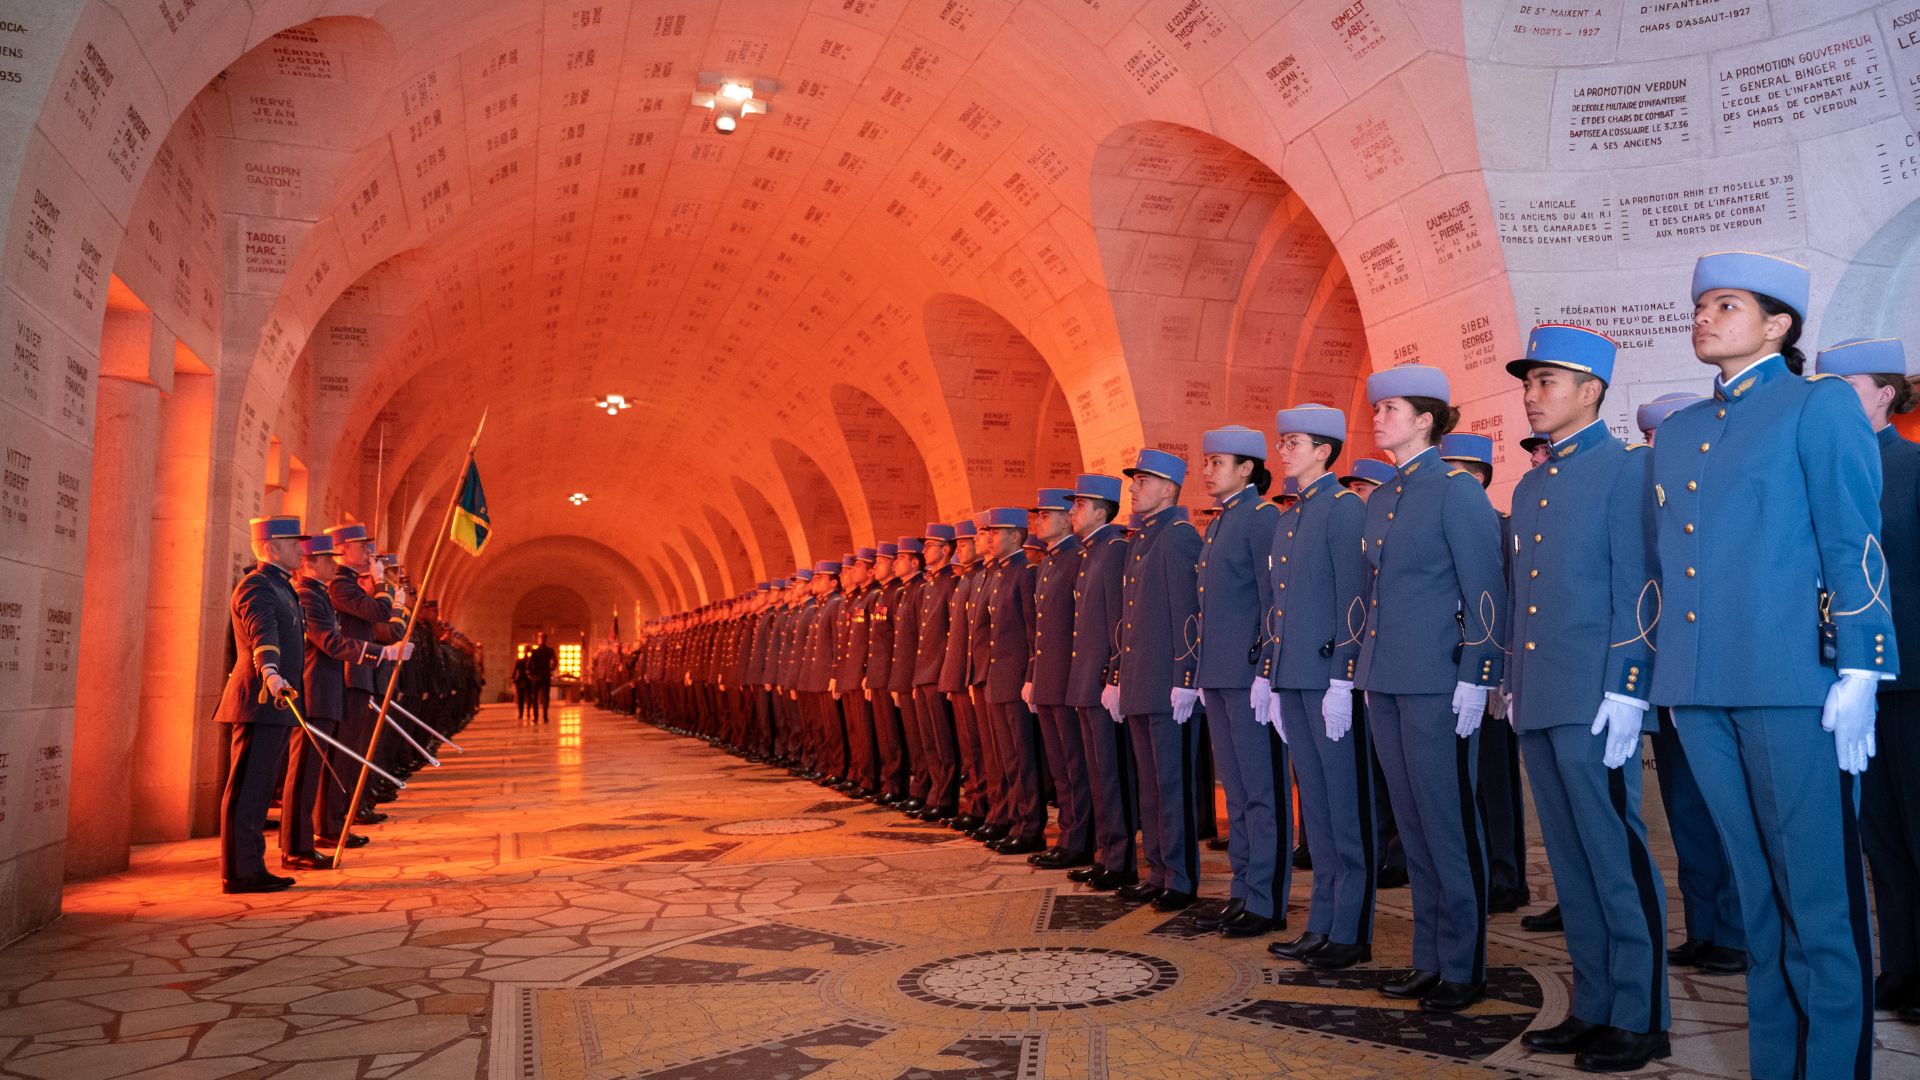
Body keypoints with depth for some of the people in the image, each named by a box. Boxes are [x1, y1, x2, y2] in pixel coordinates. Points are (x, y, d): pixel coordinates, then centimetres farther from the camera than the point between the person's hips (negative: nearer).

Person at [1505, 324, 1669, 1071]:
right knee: (1571, 866, 12)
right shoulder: (1528, 488, 18)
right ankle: (1594, 1007, 22)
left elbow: (1637, 587, -11)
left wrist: (1624, 694, -16)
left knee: (1617, 863, 0)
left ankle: (1639, 1019, 12)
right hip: (1539, 704, 7)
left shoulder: (1627, 468, -4)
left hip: (1594, 703, -7)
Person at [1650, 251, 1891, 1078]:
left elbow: (1855, 545, -5)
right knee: (1756, 889, 13)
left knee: (1818, 895, 1)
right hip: (1700, 691, 6)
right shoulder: (1677, 433, 18)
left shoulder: (1820, 406, 2)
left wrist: (1859, 672, -12)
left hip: (1790, 686, -5)